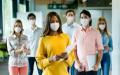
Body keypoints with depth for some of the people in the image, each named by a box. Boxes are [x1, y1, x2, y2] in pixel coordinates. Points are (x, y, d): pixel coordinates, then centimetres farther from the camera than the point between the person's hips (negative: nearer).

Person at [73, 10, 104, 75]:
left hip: (92, 66, -1)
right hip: (79, 66, 1)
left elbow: (100, 50, 0)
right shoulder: (76, 32, 3)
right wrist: (77, 62, -6)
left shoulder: (96, 33, -1)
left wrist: (97, 64, -10)